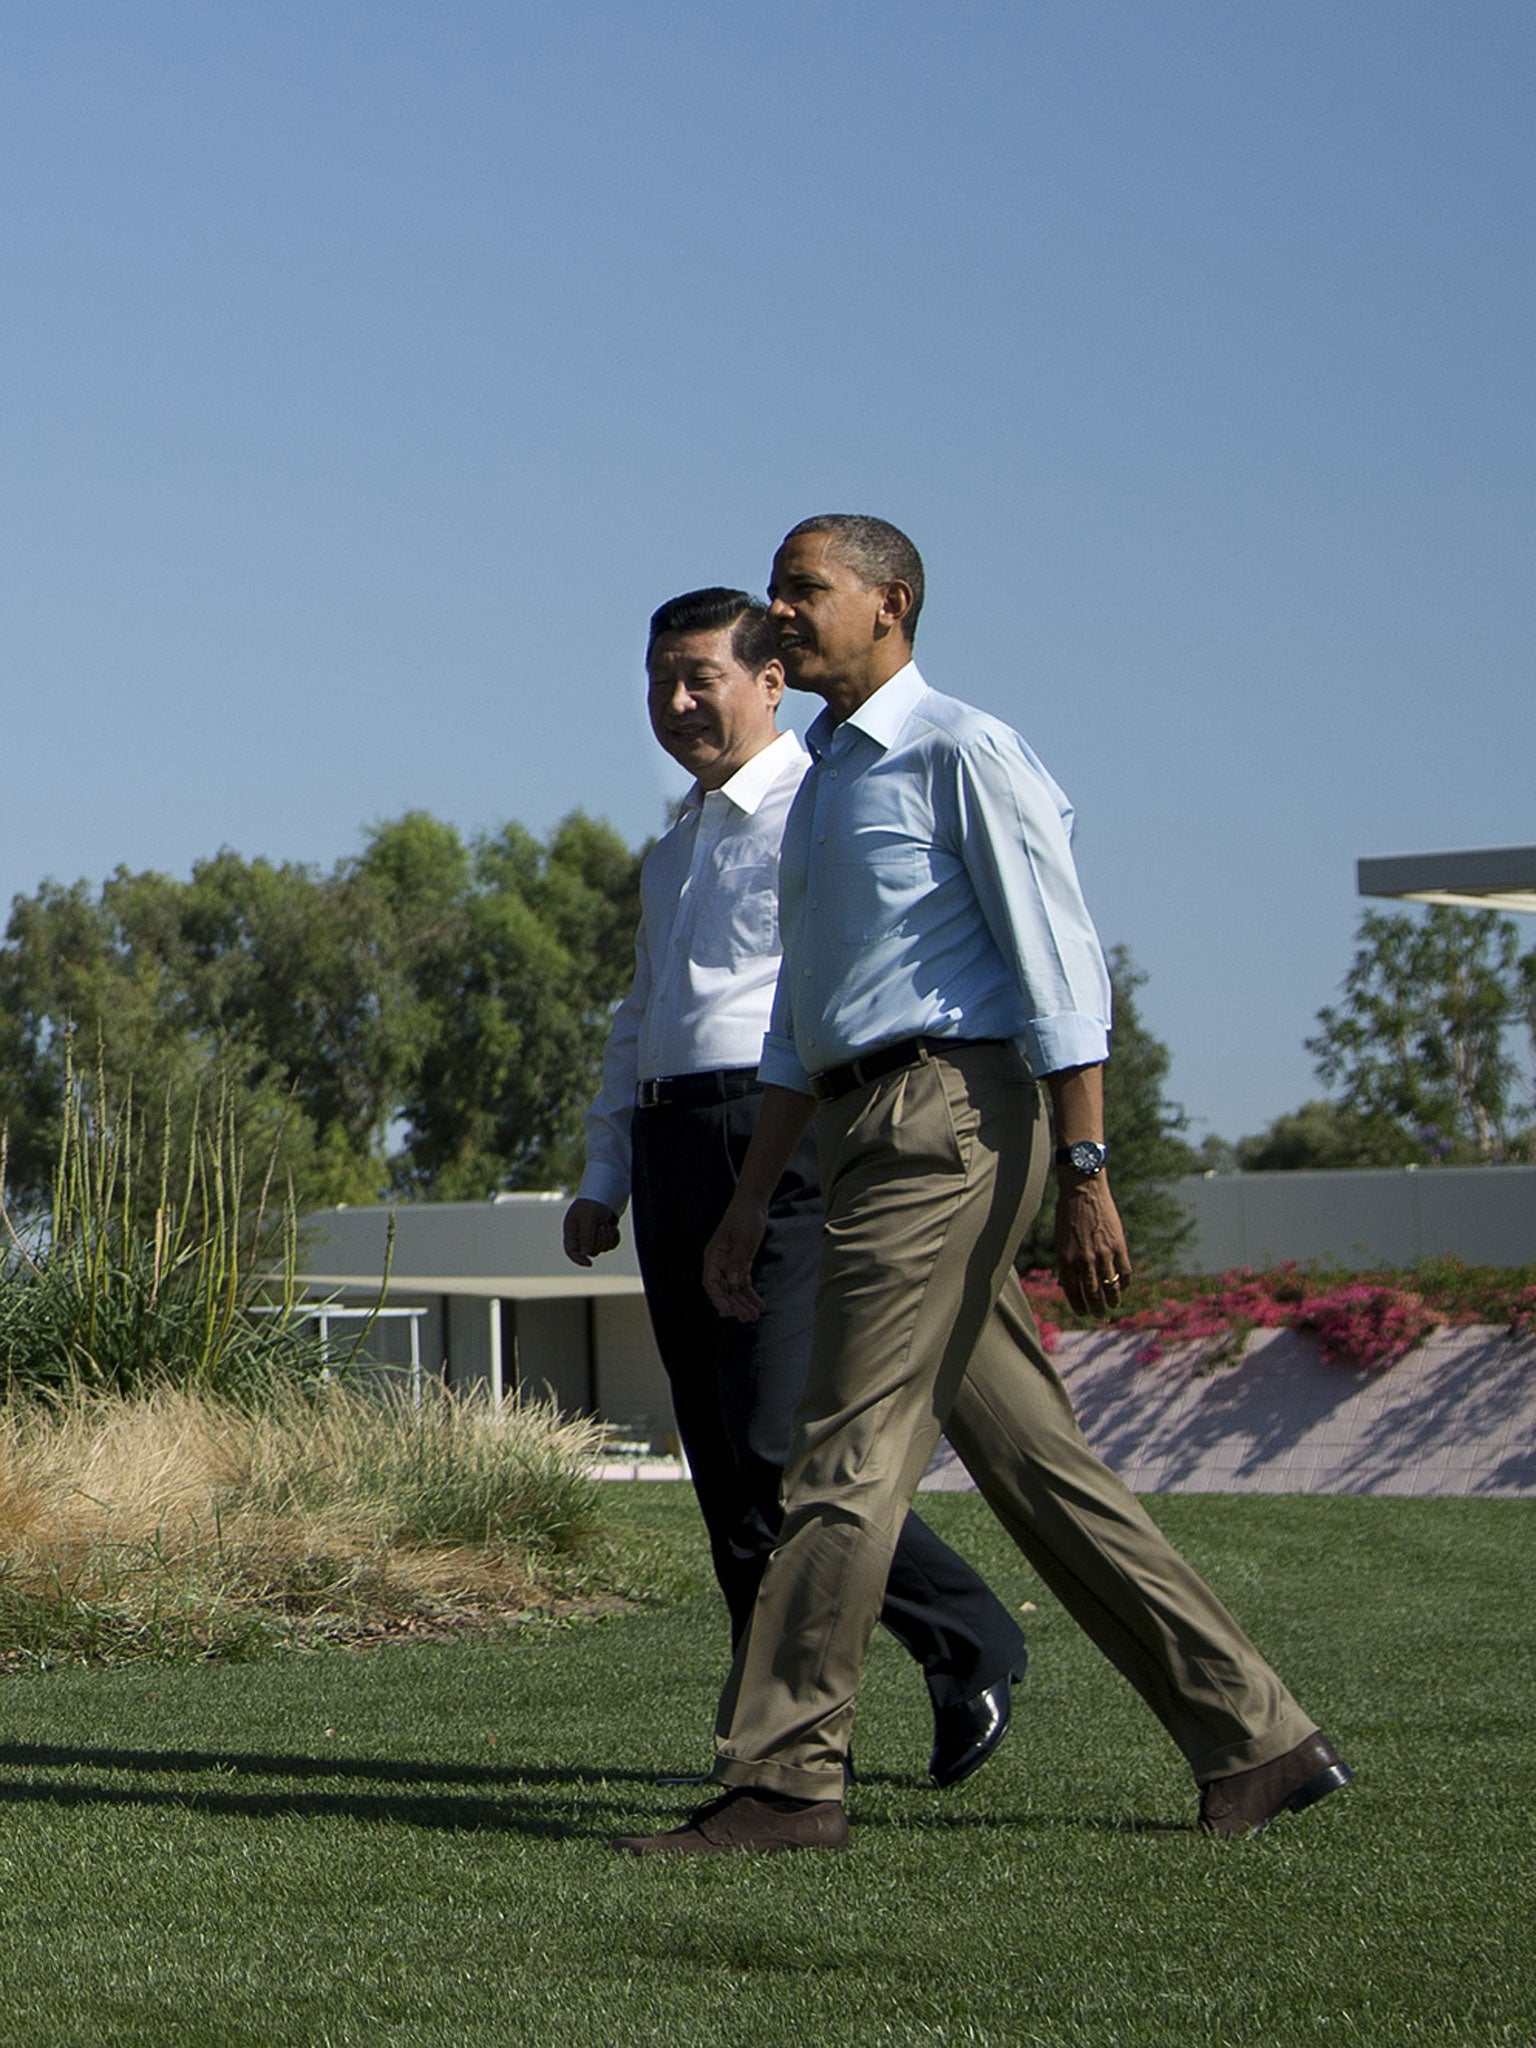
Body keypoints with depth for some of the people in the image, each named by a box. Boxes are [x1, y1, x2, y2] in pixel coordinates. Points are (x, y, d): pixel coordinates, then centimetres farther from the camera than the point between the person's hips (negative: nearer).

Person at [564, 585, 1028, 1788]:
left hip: (785, 1140, -8)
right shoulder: (673, 853, 24)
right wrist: (604, 1180, 24)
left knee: (778, 1450, -16)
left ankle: (970, 1644, 2)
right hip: (673, 1147, 8)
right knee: (724, 1470, 5)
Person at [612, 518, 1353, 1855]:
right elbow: (800, 1026, 27)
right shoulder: (824, 787, 22)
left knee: (851, 1456, -11)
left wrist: (1084, 1170, -18)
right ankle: (1256, 1740, 9)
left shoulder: (963, 754, -5)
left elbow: (1061, 965, -12)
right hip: (868, 1132, 9)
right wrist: (751, 1201, 22)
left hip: (948, 1121, -9)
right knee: (1033, 1461, 6)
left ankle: (783, 1779, -10)